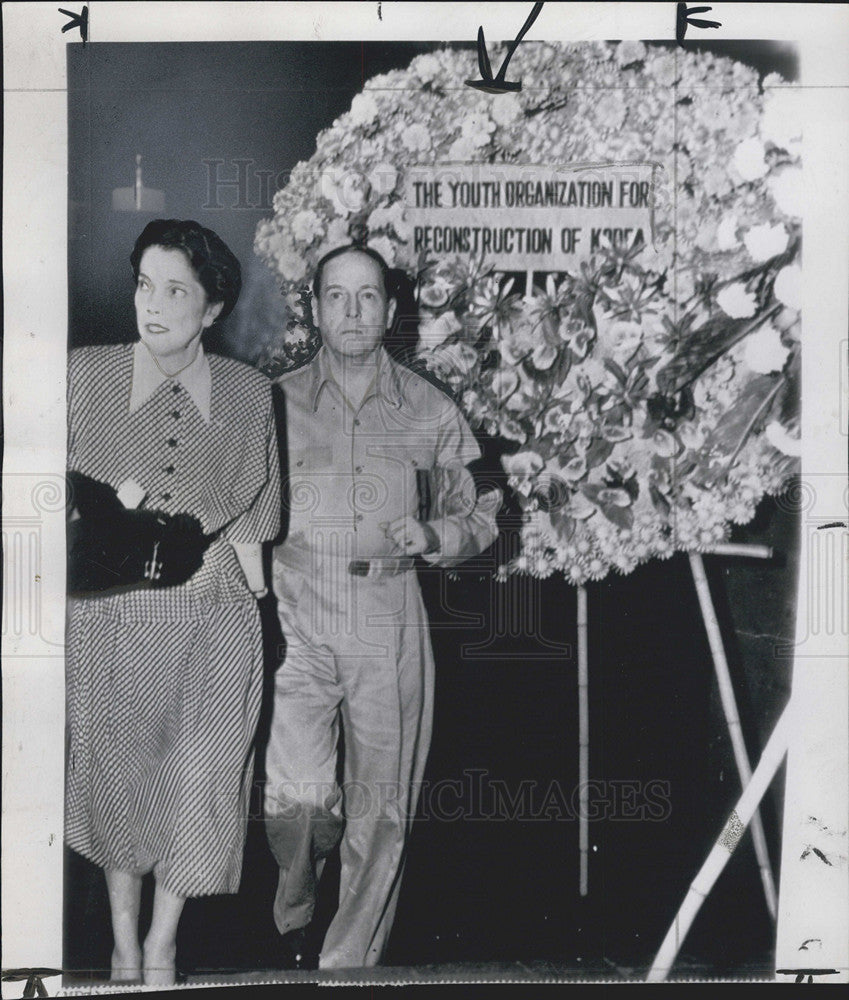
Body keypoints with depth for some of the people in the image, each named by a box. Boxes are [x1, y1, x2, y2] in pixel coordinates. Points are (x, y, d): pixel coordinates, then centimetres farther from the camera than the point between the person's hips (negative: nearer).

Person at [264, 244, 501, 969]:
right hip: (298, 619, -1)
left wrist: (435, 535, -6)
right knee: (298, 798, -13)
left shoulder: (432, 412, 8)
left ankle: (349, 960, 25)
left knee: (381, 808, 5)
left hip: (391, 626, 1)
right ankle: (294, 914, 19)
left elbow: (479, 517, 14)